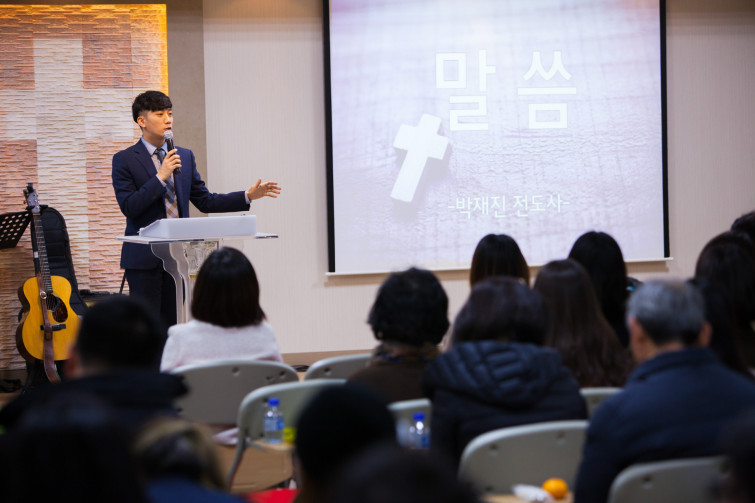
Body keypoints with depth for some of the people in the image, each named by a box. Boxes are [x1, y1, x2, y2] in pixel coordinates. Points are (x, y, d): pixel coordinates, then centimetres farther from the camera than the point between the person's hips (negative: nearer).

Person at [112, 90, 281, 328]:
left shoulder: (185, 156, 12)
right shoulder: (125, 160, -3)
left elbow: (205, 201, 12)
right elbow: (128, 207, -12)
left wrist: (248, 195, 3)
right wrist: (161, 176, -17)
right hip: (144, 258, -4)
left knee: (172, 325, 6)